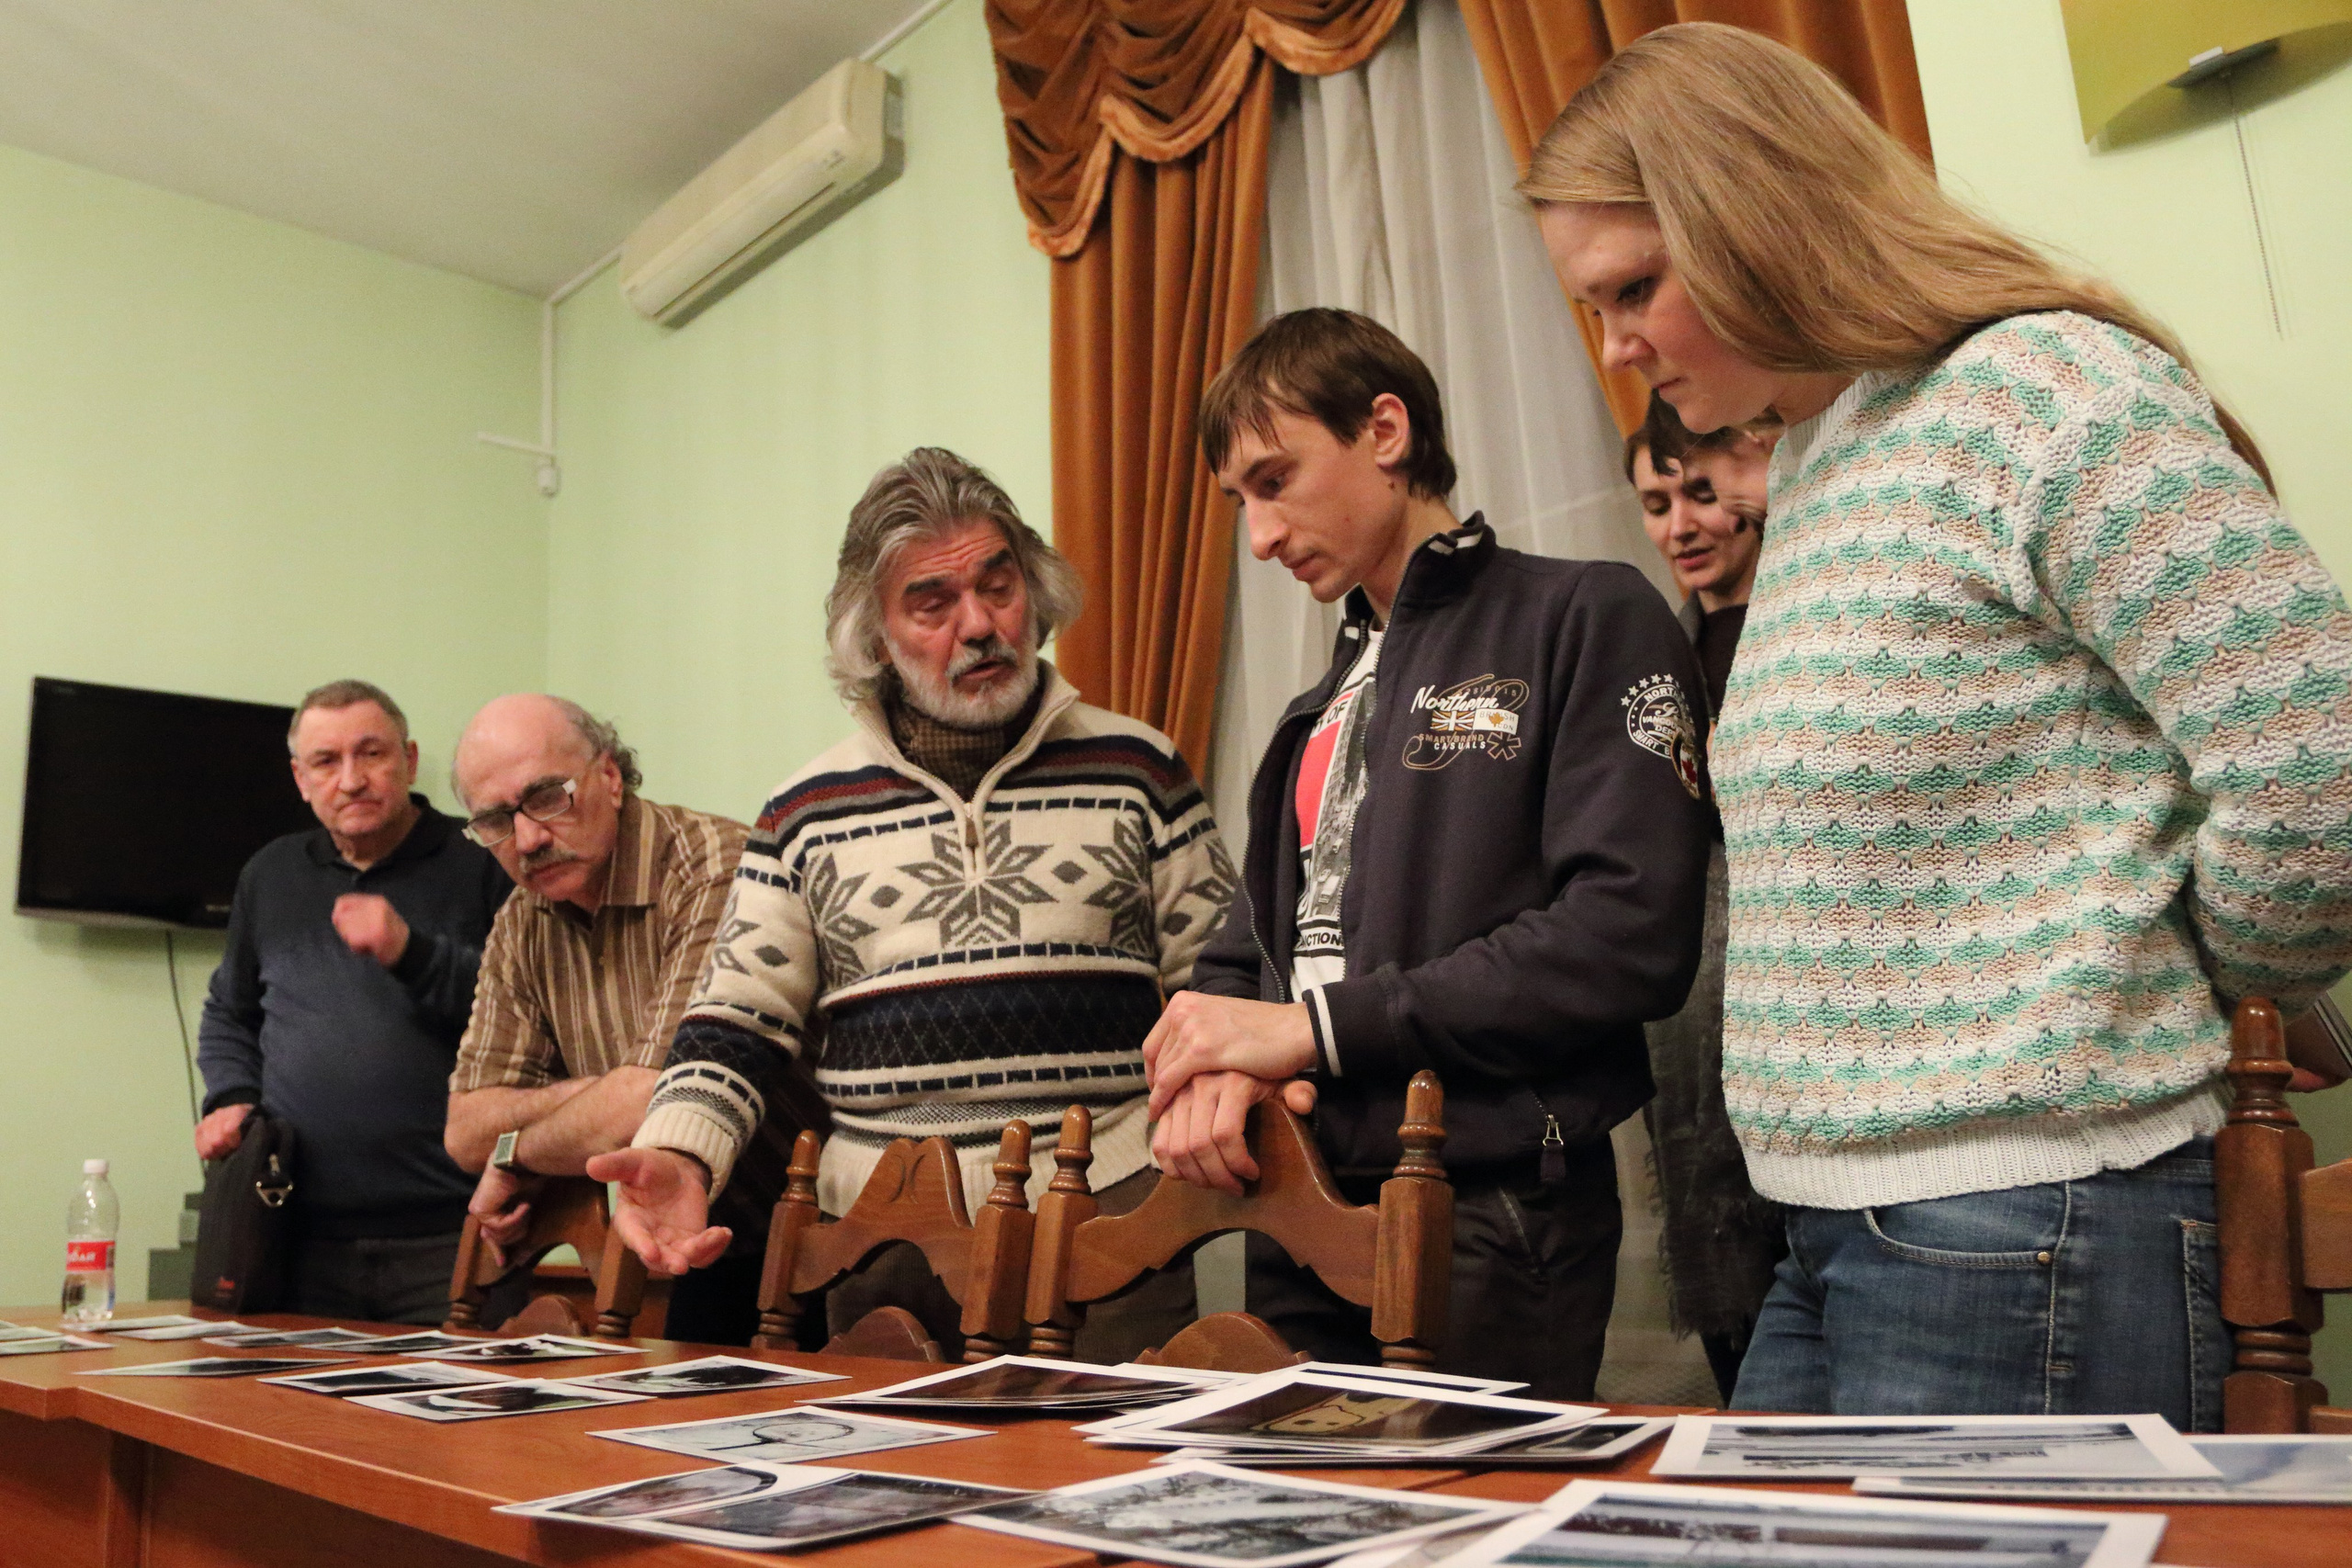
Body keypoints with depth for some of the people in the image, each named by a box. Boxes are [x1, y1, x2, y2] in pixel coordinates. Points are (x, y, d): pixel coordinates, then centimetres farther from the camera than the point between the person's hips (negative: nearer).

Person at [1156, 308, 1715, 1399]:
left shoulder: (1585, 619, -4)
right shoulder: (1325, 708, 19)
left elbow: (1632, 931, -16)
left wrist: (1316, 1024, -15)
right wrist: (1218, 1065, -7)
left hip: (1497, 1221, -6)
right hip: (1300, 1223, 7)